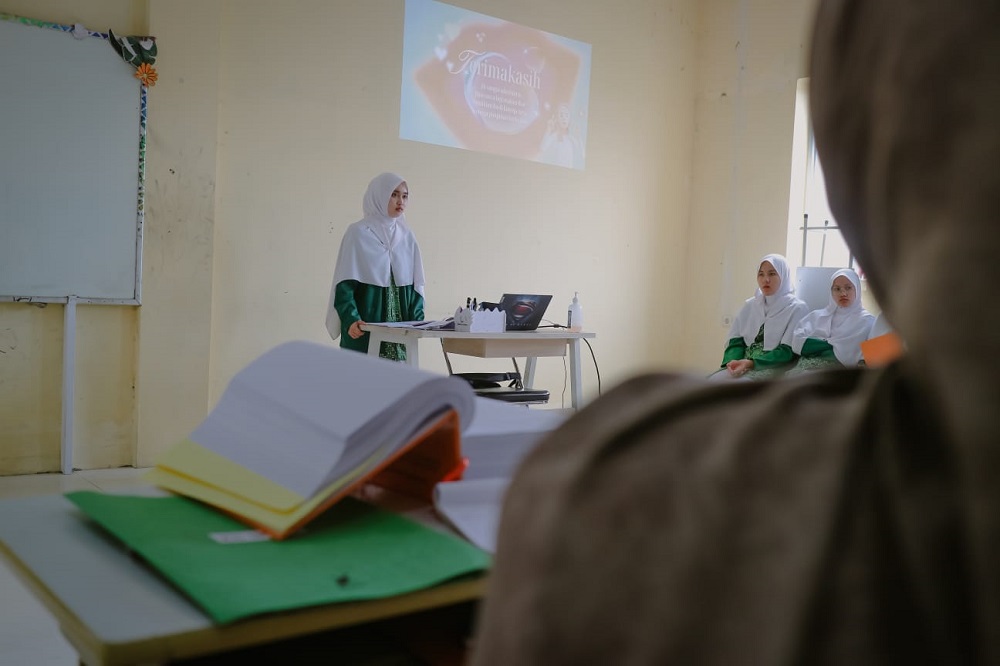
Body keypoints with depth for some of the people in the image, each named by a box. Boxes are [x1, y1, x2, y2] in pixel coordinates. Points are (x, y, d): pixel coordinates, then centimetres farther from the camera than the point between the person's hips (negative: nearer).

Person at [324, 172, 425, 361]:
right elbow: (345, 284, -7)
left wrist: (416, 322, -2)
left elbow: (415, 283, 11)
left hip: (401, 330, 4)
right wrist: (350, 320, -22)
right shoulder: (358, 233, -3)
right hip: (364, 329, -4)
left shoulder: (407, 237, 10)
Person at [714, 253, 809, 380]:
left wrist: (751, 363, -20)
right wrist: (732, 360, -13)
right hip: (744, 366, 5)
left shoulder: (797, 308, 0)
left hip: (774, 370, -5)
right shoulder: (749, 305, 16)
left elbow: (788, 351, -8)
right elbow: (736, 340, 11)